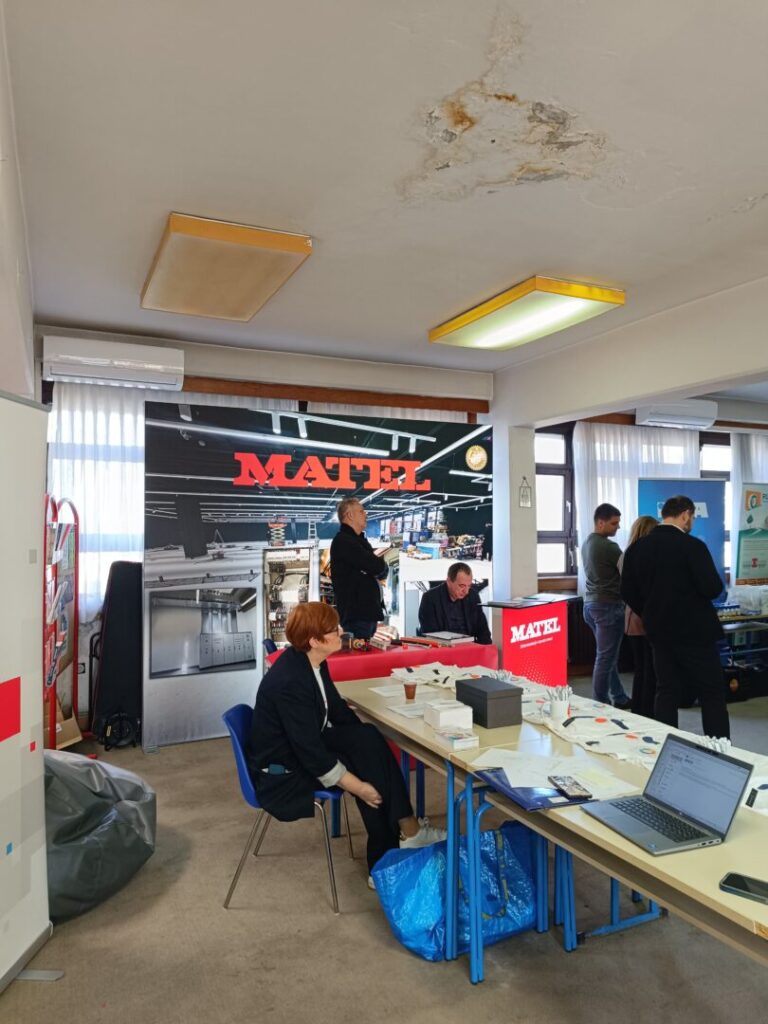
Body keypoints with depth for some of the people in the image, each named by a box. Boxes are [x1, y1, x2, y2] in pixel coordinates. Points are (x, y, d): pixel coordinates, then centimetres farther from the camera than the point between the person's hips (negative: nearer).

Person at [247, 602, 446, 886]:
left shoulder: (312, 661, -3)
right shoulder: (289, 681, -30)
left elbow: (337, 709, 10)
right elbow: (310, 751, -27)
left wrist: (367, 742, 1)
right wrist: (357, 786, -22)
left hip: (302, 746, 8)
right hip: (281, 774, -8)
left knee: (368, 739, -10)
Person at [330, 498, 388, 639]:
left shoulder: (359, 540, 22)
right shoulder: (343, 541, -11)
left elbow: (383, 573, 18)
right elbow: (377, 567, -20)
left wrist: (379, 567, -4)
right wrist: (381, 566, 3)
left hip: (368, 611, 10)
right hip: (356, 612, -10)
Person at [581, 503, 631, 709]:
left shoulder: (587, 543, 11)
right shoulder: (608, 546, -17)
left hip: (591, 603, 9)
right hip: (608, 605, -9)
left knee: (608, 655, 17)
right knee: (605, 658, -3)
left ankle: (620, 699, 27)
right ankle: (600, 705, 3)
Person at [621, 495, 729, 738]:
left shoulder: (637, 548, 2)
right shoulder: (692, 545, -16)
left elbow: (628, 592, 5)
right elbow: (713, 589, -19)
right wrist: (713, 583, 4)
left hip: (659, 632, 6)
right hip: (695, 631, -5)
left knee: (667, 692, 12)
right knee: (712, 695, 5)